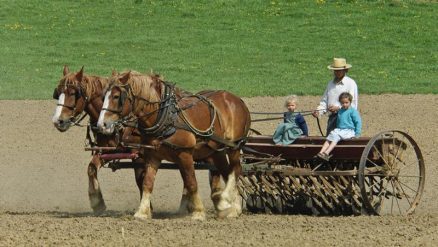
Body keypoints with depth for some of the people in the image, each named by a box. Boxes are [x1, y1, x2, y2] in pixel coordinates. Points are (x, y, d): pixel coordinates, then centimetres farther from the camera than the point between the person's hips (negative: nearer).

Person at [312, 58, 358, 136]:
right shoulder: (330, 84, 20)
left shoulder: (351, 83, -1)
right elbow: (324, 101, 22)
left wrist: (338, 108, -16)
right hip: (332, 117, 6)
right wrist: (319, 111, 4)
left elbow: (353, 104, -7)